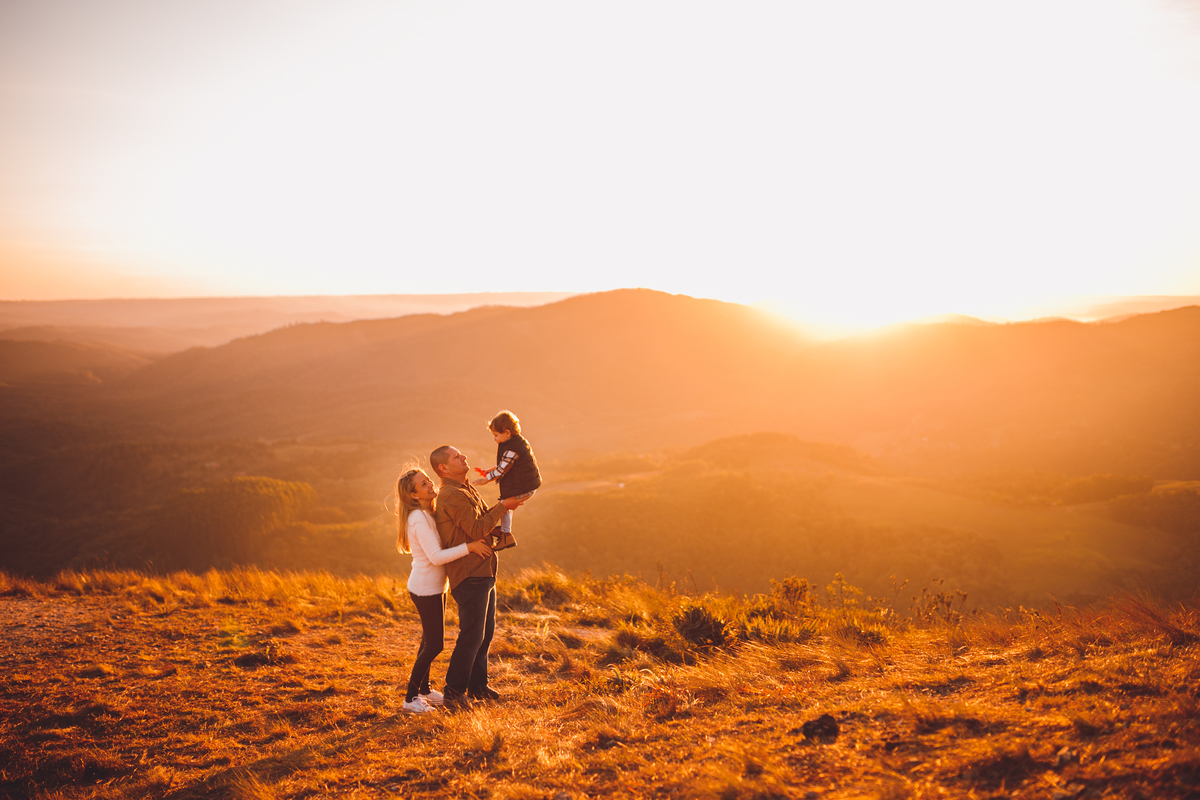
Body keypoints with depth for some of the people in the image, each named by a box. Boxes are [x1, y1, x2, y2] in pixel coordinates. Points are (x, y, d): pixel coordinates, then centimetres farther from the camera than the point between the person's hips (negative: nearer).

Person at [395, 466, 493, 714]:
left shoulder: (429, 513, 7)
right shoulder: (418, 519, -22)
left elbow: (444, 545, 12)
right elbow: (436, 556, -27)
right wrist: (469, 546, -28)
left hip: (434, 586, 9)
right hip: (425, 588, -9)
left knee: (430, 640, 20)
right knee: (434, 644, -3)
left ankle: (424, 688, 34)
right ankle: (410, 697, 8)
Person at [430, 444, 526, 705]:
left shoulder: (466, 490, 17)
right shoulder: (452, 495, -18)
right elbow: (477, 530, -23)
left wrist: (502, 508, 6)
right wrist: (502, 507, -16)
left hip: (483, 574, 10)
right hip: (469, 577, -10)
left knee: (485, 632, 17)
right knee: (472, 635, -5)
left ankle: (477, 686, 28)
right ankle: (454, 691, 5)